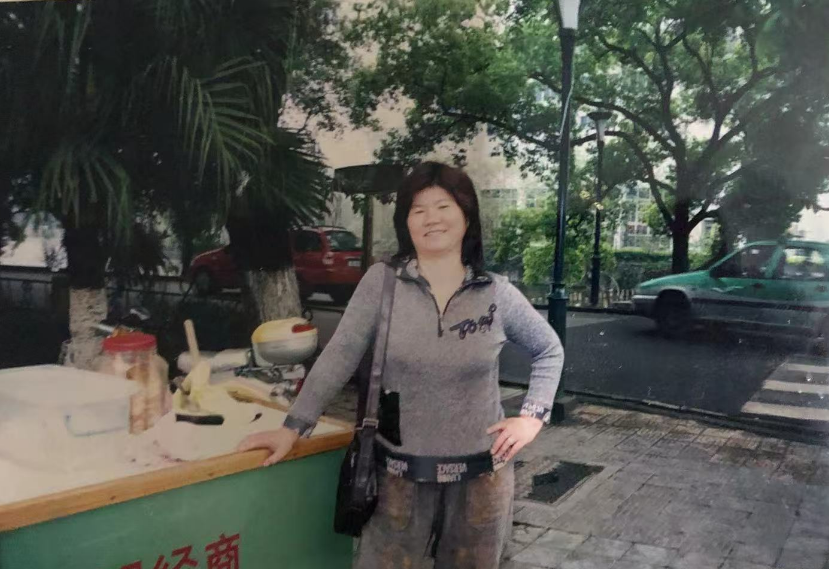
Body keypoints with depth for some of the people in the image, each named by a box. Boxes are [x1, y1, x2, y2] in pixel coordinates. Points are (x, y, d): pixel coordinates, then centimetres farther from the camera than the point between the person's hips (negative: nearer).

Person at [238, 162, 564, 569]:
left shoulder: (497, 294, -4)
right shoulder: (381, 282, -7)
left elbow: (549, 350, 10)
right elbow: (339, 356, -8)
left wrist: (533, 415, -2)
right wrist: (294, 426, -13)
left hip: (480, 476, 1)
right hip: (401, 476, -1)